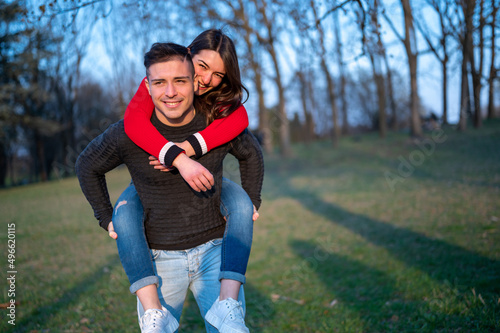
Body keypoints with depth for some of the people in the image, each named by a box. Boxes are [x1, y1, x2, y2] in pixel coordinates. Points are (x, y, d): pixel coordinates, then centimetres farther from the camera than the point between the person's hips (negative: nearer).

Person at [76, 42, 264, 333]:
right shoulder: (128, 134, -14)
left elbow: (251, 154, 12)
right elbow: (88, 167, 6)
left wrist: (251, 204, 10)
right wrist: (108, 219, 5)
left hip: (213, 248, 1)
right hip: (159, 256, 0)